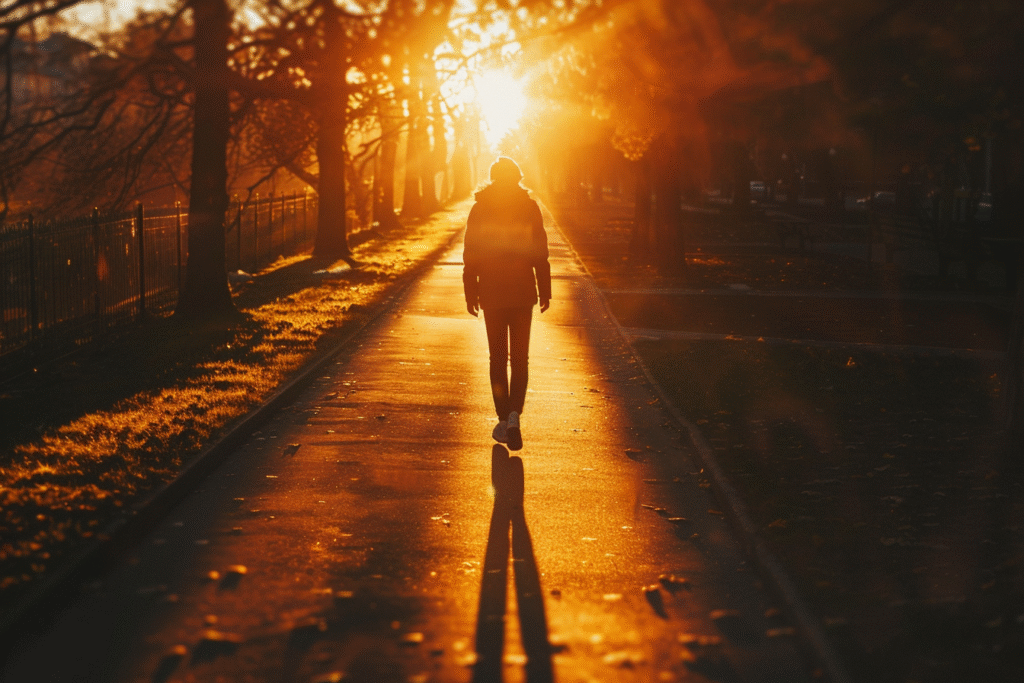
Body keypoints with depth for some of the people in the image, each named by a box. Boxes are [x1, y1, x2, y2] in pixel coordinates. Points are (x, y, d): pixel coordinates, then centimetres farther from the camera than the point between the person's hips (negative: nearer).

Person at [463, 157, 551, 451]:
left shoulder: (480, 209, -2)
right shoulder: (530, 208, -3)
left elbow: (470, 255, -1)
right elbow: (540, 253, -3)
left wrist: (471, 294, 5)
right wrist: (544, 291, 4)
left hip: (492, 294, 0)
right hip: (523, 293, 0)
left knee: (498, 358, 10)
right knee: (520, 358, 5)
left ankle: (503, 420, 10)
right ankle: (514, 414, -13)